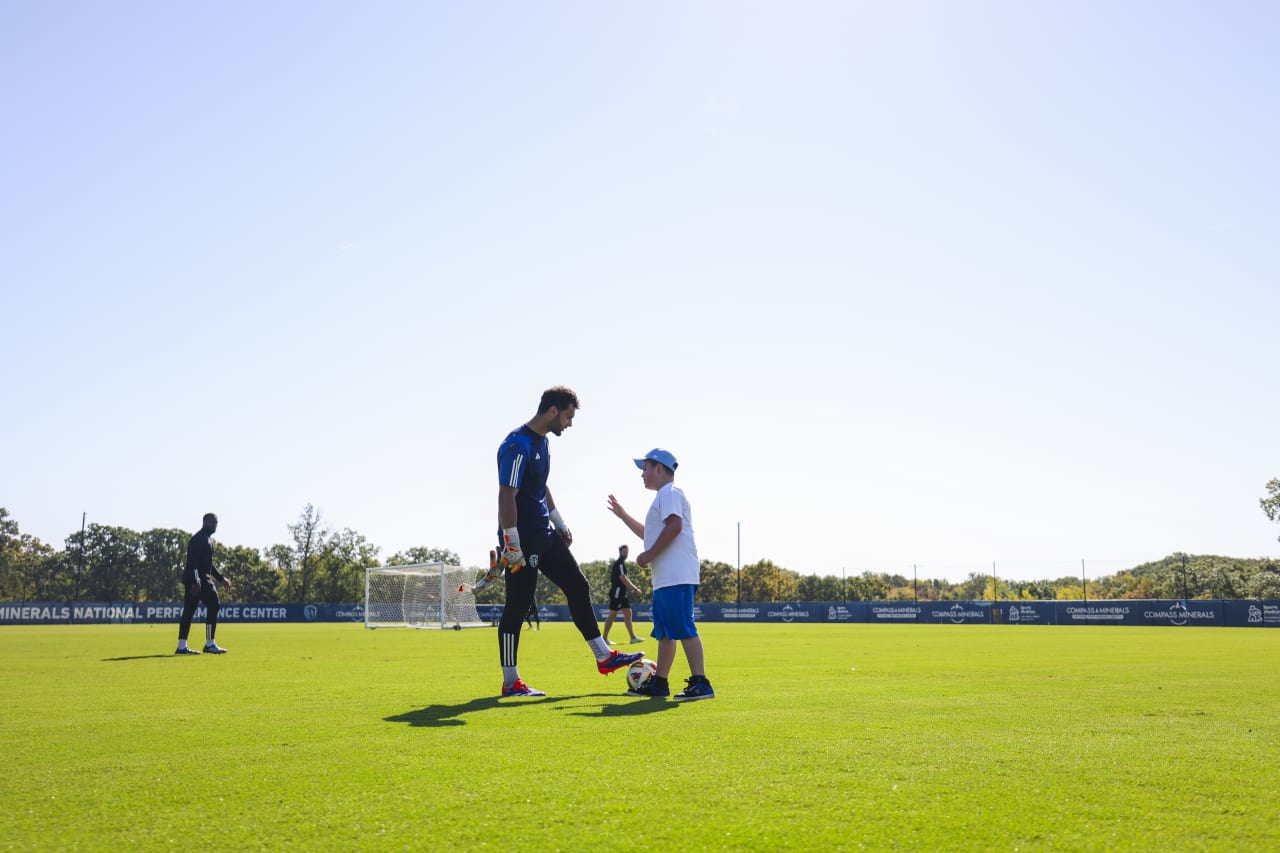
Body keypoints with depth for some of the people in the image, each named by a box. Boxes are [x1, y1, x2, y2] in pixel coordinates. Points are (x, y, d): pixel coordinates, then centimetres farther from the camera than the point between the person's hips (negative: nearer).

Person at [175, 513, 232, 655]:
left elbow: (208, 564, 29)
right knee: (213, 606, -8)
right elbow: (193, 561, -21)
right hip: (199, 579, -10)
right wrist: (195, 581, -28)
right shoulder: (199, 538, -11)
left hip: (200, 579, 10)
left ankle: (182, 646, 7)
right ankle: (210, 644, -6)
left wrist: (221, 579, 27)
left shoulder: (206, 540, 22)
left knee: (188, 611, 7)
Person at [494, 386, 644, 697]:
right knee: (517, 607, -3)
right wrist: (512, 546, -25)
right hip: (523, 538, -10)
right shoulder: (518, 445, -19)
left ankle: (604, 657, 21)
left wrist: (559, 524, 23)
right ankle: (510, 683, 6)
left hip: (545, 535, 10)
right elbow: (507, 496, -23)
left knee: (578, 587, 11)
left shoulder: (543, 442, 12)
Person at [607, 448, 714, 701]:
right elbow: (649, 534, 38)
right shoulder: (663, 497, 27)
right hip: (665, 578, 11)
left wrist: (649, 554, -18)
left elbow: (674, 525, -22)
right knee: (664, 632, 14)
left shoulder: (669, 493, -5)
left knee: (683, 628, -15)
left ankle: (700, 683, -18)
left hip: (677, 576, -11)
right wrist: (622, 515, 37)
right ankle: (659, 683, 21)